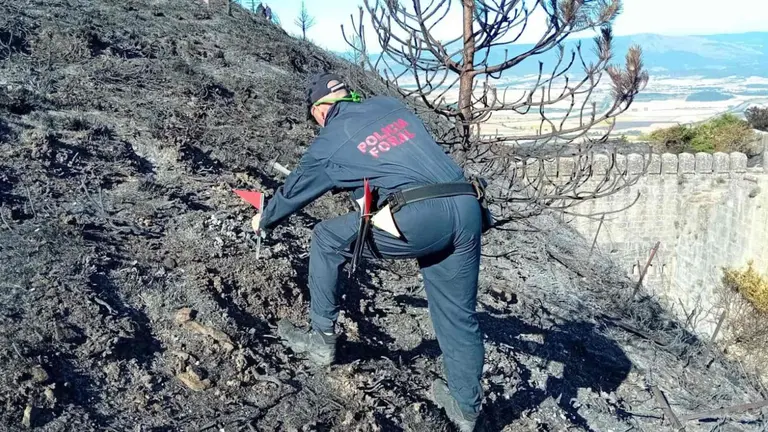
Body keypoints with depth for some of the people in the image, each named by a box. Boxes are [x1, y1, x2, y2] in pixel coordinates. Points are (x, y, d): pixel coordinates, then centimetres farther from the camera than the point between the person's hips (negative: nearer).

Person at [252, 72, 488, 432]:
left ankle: (322, 340, 24)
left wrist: (264, 220, 46)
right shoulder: (390, 104, 24)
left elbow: (295, 190, 26)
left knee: (327, 239, 16)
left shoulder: (330, 139, 11)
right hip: (468, 210, 6)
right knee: (458, 314, 20)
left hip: (416, 218, -6)